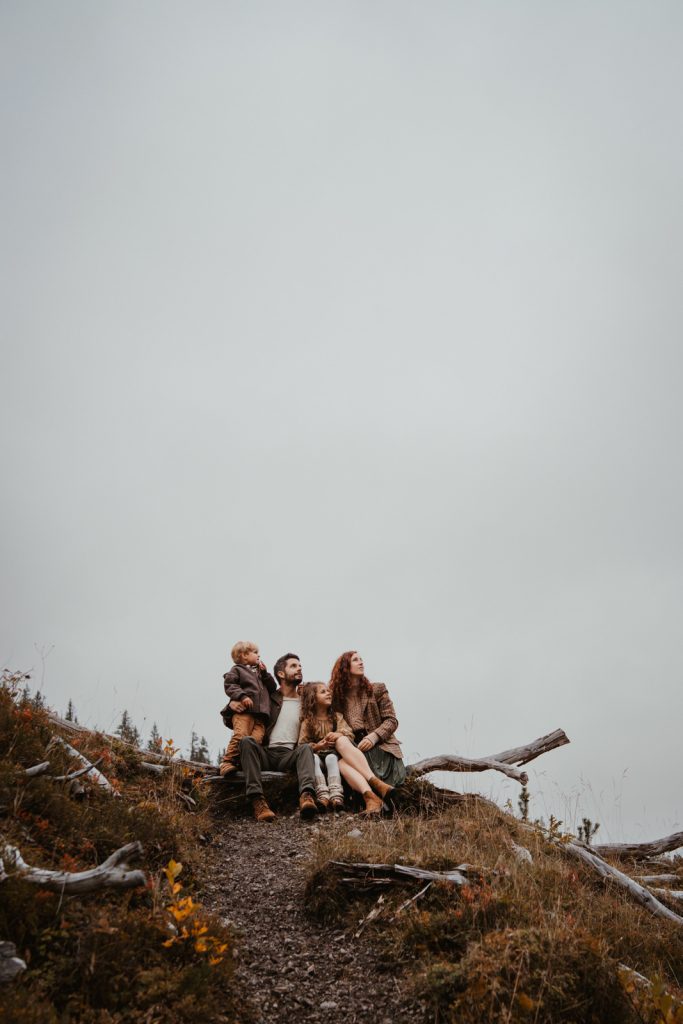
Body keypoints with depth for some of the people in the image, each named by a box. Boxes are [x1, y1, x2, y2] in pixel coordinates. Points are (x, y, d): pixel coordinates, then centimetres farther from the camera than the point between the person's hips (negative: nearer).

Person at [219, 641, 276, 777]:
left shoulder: (259, 672, 34)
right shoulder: (237, 670, 15)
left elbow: (273, 688, 27)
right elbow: (229, 685, -2)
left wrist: (265, 673, 16)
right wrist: (242, 695, -16)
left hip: (260, 714, 5)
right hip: (243, 711, -5)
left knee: (256, 739, -18)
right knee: (240, 736, -24)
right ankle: (226, 763, -20)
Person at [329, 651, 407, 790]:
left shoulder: (377, 689, 14)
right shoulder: (336, 696, 17)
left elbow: (392, 720, 6)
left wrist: (374, 736, -11)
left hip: (380, 746, -1)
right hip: (353, 748, 1)